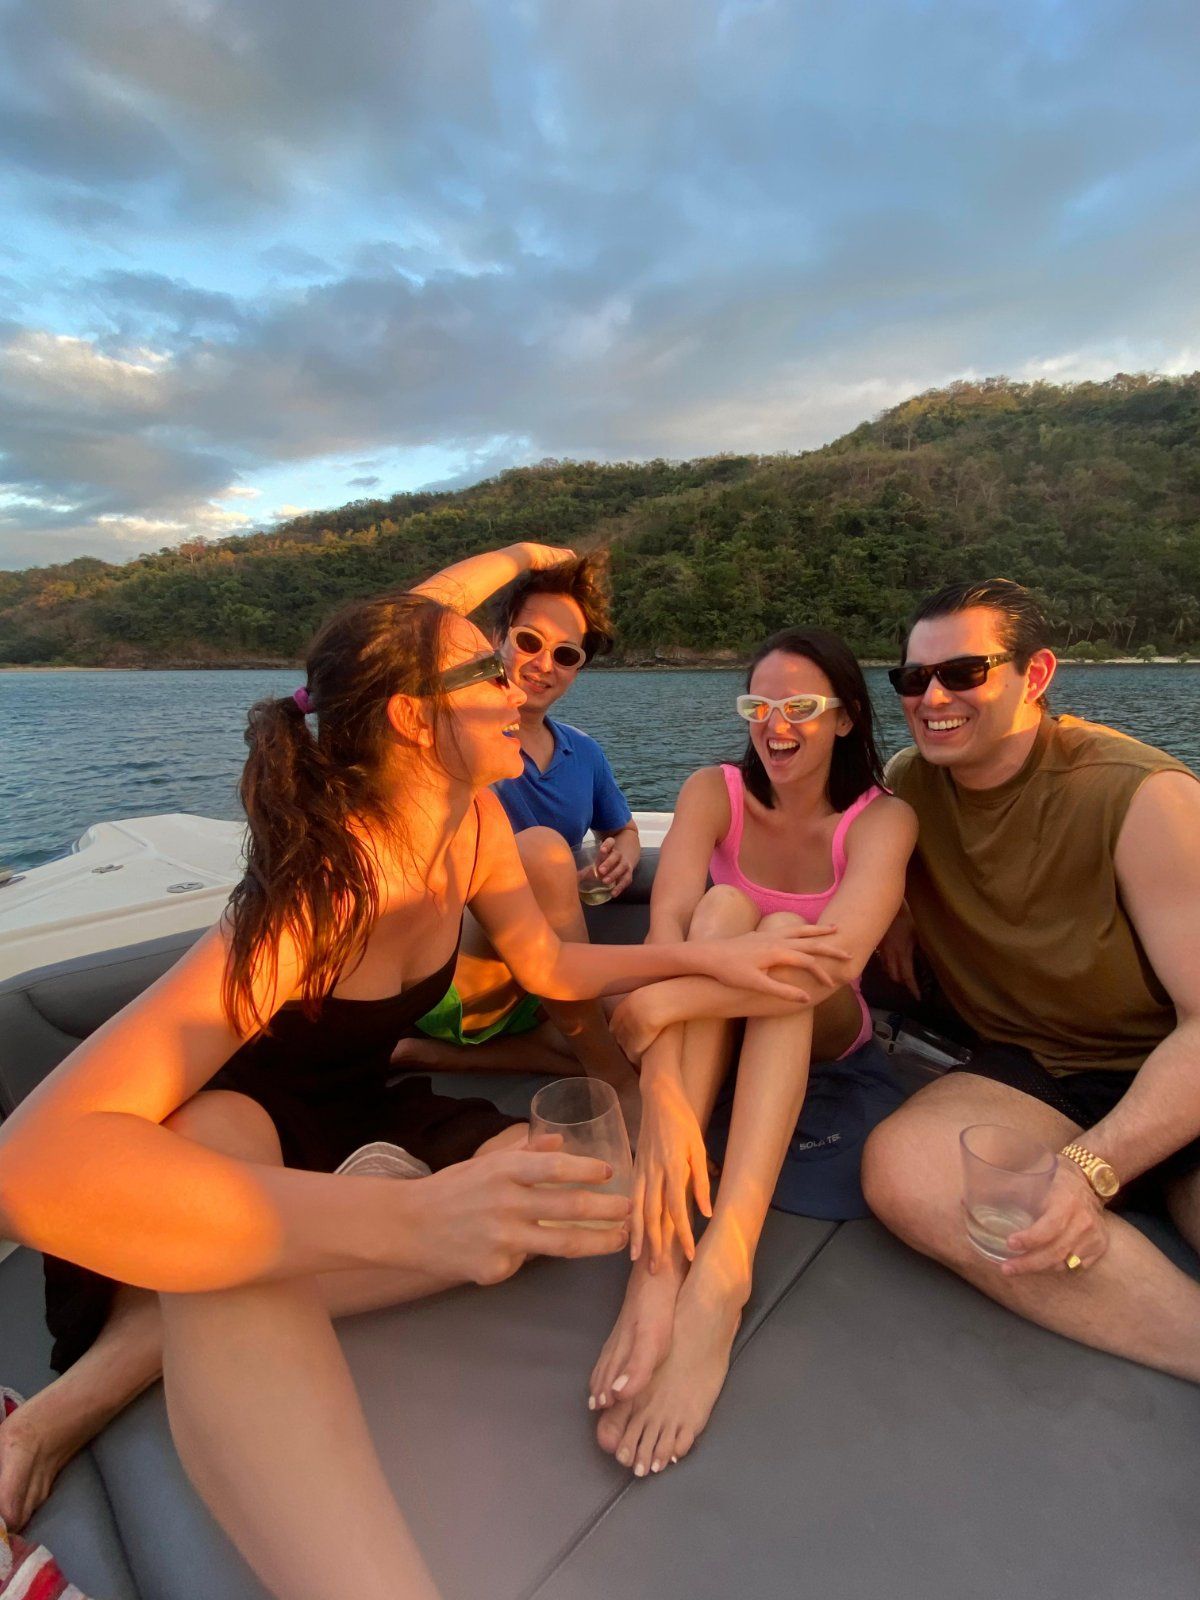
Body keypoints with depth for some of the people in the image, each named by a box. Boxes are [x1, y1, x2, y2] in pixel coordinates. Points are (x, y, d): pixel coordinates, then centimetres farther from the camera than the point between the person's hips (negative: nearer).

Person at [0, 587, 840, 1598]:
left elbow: (548, 963, 5)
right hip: (222, 1138, -6)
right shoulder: (317, 897, -33)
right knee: (220, 1125, -40)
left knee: (596, 1192, -19)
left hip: (360, 1118, 7)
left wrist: (707, 957, -5)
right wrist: (410, 1221, -50)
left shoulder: (476, 821, -11)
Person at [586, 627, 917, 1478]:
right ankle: (660, 1250, -40)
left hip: (818, 1032, 0)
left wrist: (659, 1003, -42)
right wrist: (662, 1093, -46)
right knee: (723, 909, -30)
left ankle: (722, 1267, -44)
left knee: (783, 932, -32)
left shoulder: (882, 819, -16)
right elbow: (668, 922, -31)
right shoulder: (716, 792, -12)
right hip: (712, 1029, 1)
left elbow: (835, 961, -36)